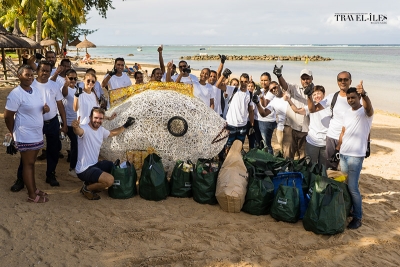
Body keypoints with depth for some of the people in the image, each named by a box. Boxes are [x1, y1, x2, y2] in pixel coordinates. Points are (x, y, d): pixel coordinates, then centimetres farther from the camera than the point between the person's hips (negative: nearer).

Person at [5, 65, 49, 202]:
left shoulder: (37, 91, 7)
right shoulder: (15, 94, -16)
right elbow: (7, 116, -13)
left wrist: (45, 109, -5)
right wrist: (14, 133, -3)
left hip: (37, 134, 7)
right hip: (25, 136, -7)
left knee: (31, 162, 17)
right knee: (28, 164, 0)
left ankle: (33, 188, 27)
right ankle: (32, 195, 9)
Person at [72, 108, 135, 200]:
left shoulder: (101, 130, 5)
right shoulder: (85, 128, -20)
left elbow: (112, 133, 26)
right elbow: (79, 131, -46)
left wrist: (125, 126, 23)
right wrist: (75, 127, -68)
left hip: (95, 164, 9)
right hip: (84, 170, -9)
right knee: (110, 180, -26)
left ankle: (92, 182, 18)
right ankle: (87, 189, 0)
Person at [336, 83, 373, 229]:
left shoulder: (365, 112, -9)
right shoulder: (346, 113, 11)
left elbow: (369, 107, -34)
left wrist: (364, 94, -54)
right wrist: (337, 149, 11)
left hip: (356, 155, -6)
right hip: (343, 153, 7)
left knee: (353, 188, -7)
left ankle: (357, 218, 5)